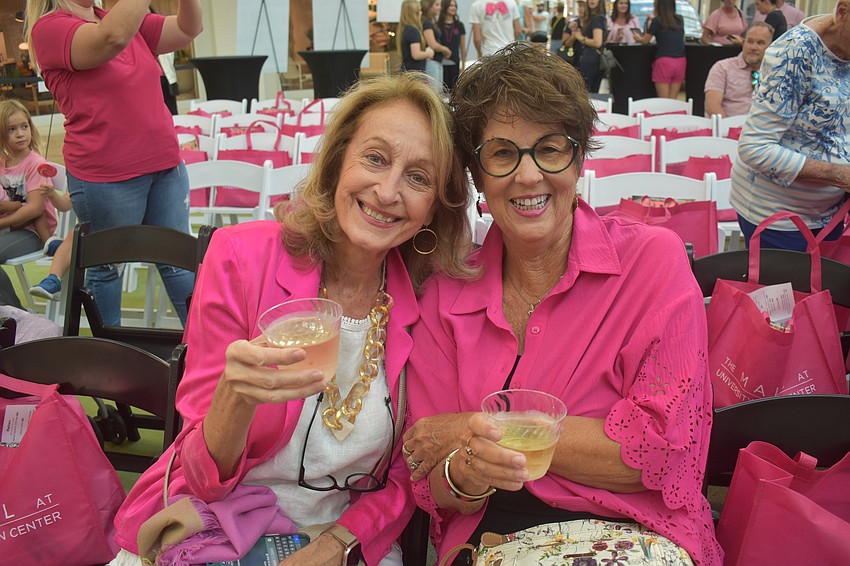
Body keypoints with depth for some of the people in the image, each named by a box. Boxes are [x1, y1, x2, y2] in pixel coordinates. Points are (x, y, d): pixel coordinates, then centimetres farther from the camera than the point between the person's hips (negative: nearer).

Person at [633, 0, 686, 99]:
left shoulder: (657, 21, -2)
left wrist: (637, 38, 30)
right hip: (680, 61, 4)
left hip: (664, 61, -4)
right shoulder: (680, 20, 11)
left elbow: (645, 41, 6)